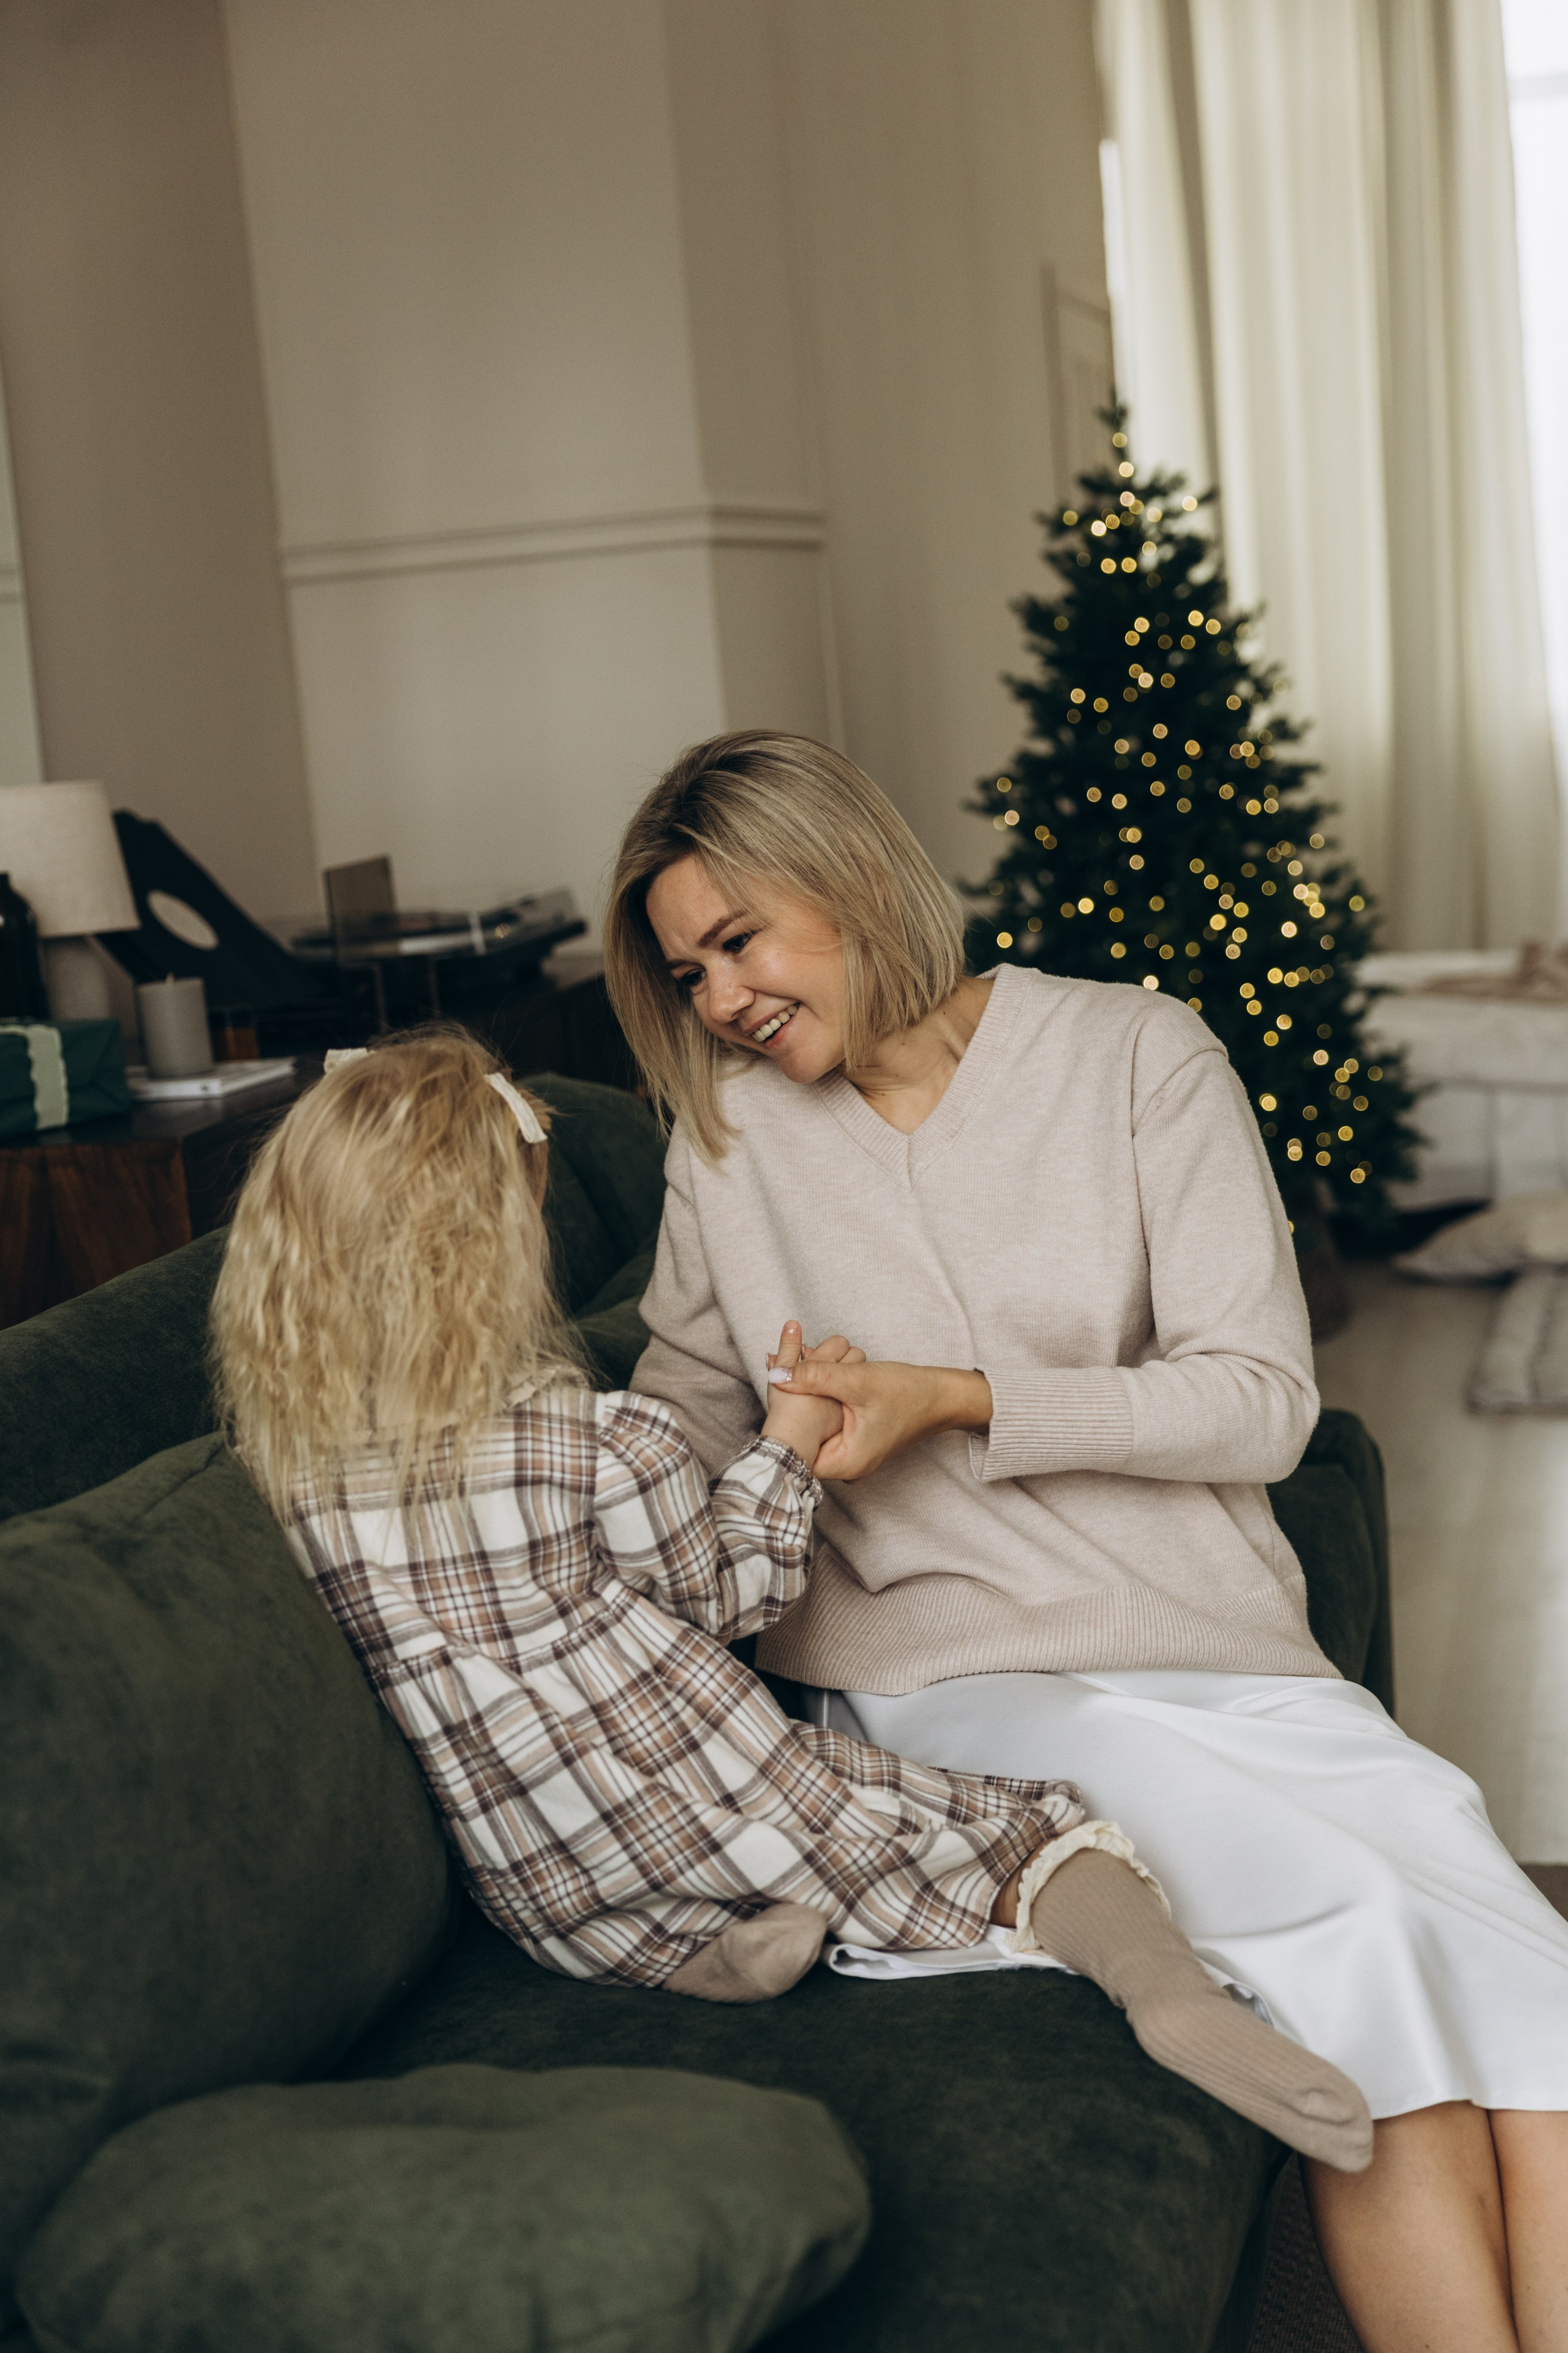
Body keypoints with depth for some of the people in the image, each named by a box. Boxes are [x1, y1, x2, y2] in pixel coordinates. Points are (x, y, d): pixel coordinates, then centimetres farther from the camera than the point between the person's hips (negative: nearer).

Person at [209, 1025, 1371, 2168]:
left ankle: (717, 1954, 3)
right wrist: (789, 1441, 12)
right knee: (1034, 1823, 8)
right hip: (732, 1820, -4)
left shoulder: (290, 1468, -7)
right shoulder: (606, 1446, -18)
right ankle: (1171, 1988, -19)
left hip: (549, 1907, 4)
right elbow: (723, 1592, -1)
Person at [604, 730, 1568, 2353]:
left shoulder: (1137, 1052, 2)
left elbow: (1260, 1402, -4)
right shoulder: (728, 1133, 8)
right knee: (1356, 1929, -25)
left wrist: (958, 1400, -13)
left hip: (1214, 1649, 1)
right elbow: (684, 1413, 17)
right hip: (954, 1678, -1)